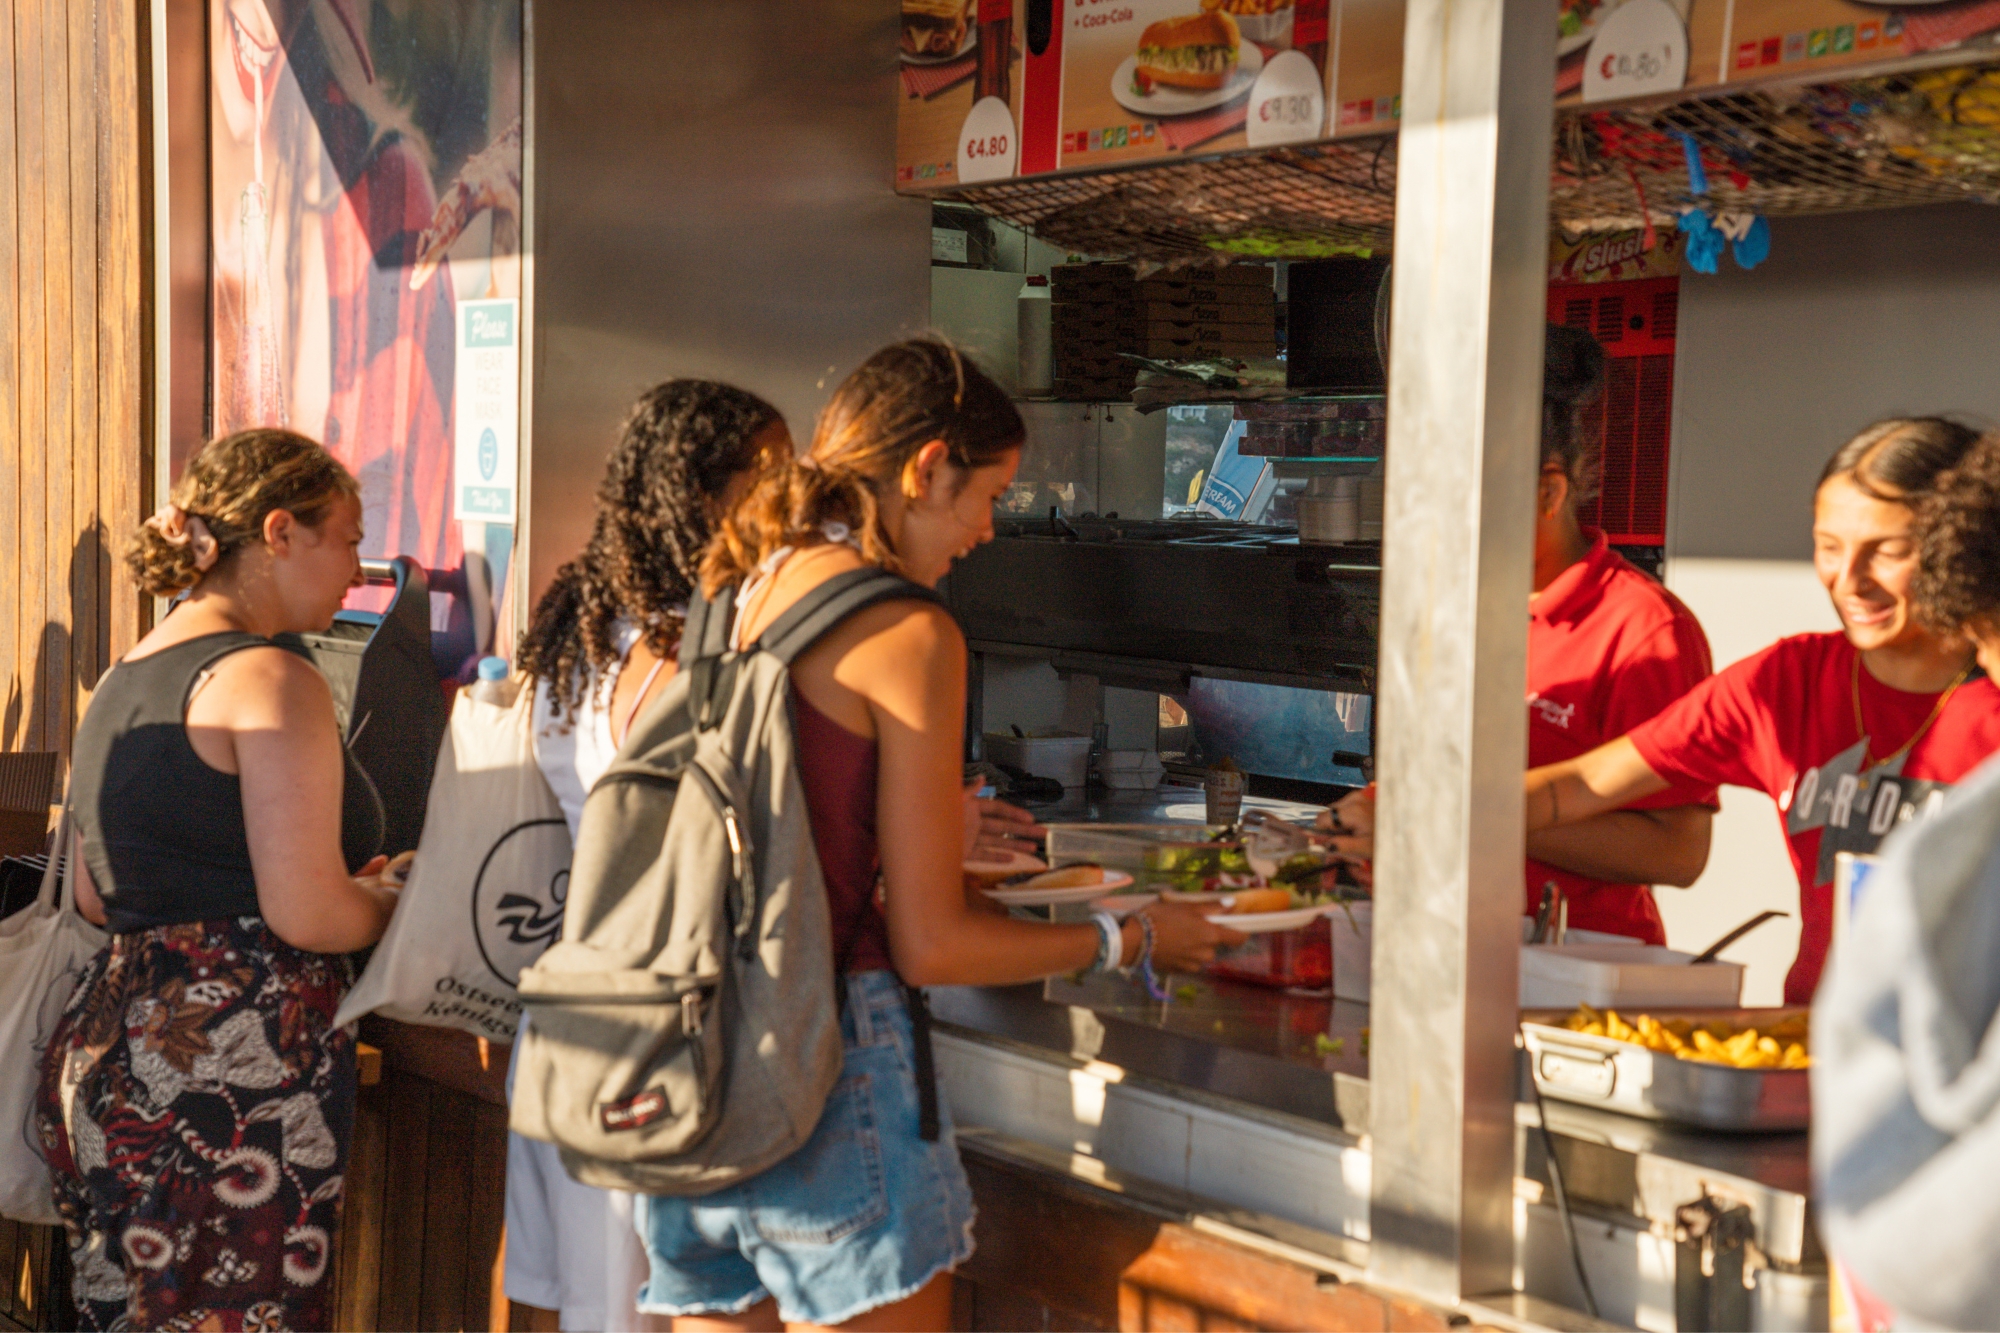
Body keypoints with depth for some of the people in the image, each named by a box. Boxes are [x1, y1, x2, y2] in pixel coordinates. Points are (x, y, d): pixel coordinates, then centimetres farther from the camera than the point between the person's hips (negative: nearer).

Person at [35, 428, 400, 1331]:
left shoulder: (122, 682, 16)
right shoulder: (271, 682, -12)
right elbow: (307, 915, -18)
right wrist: (393, 904, 1)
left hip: (104, 1057, 9)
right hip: (230, 1077, -9)